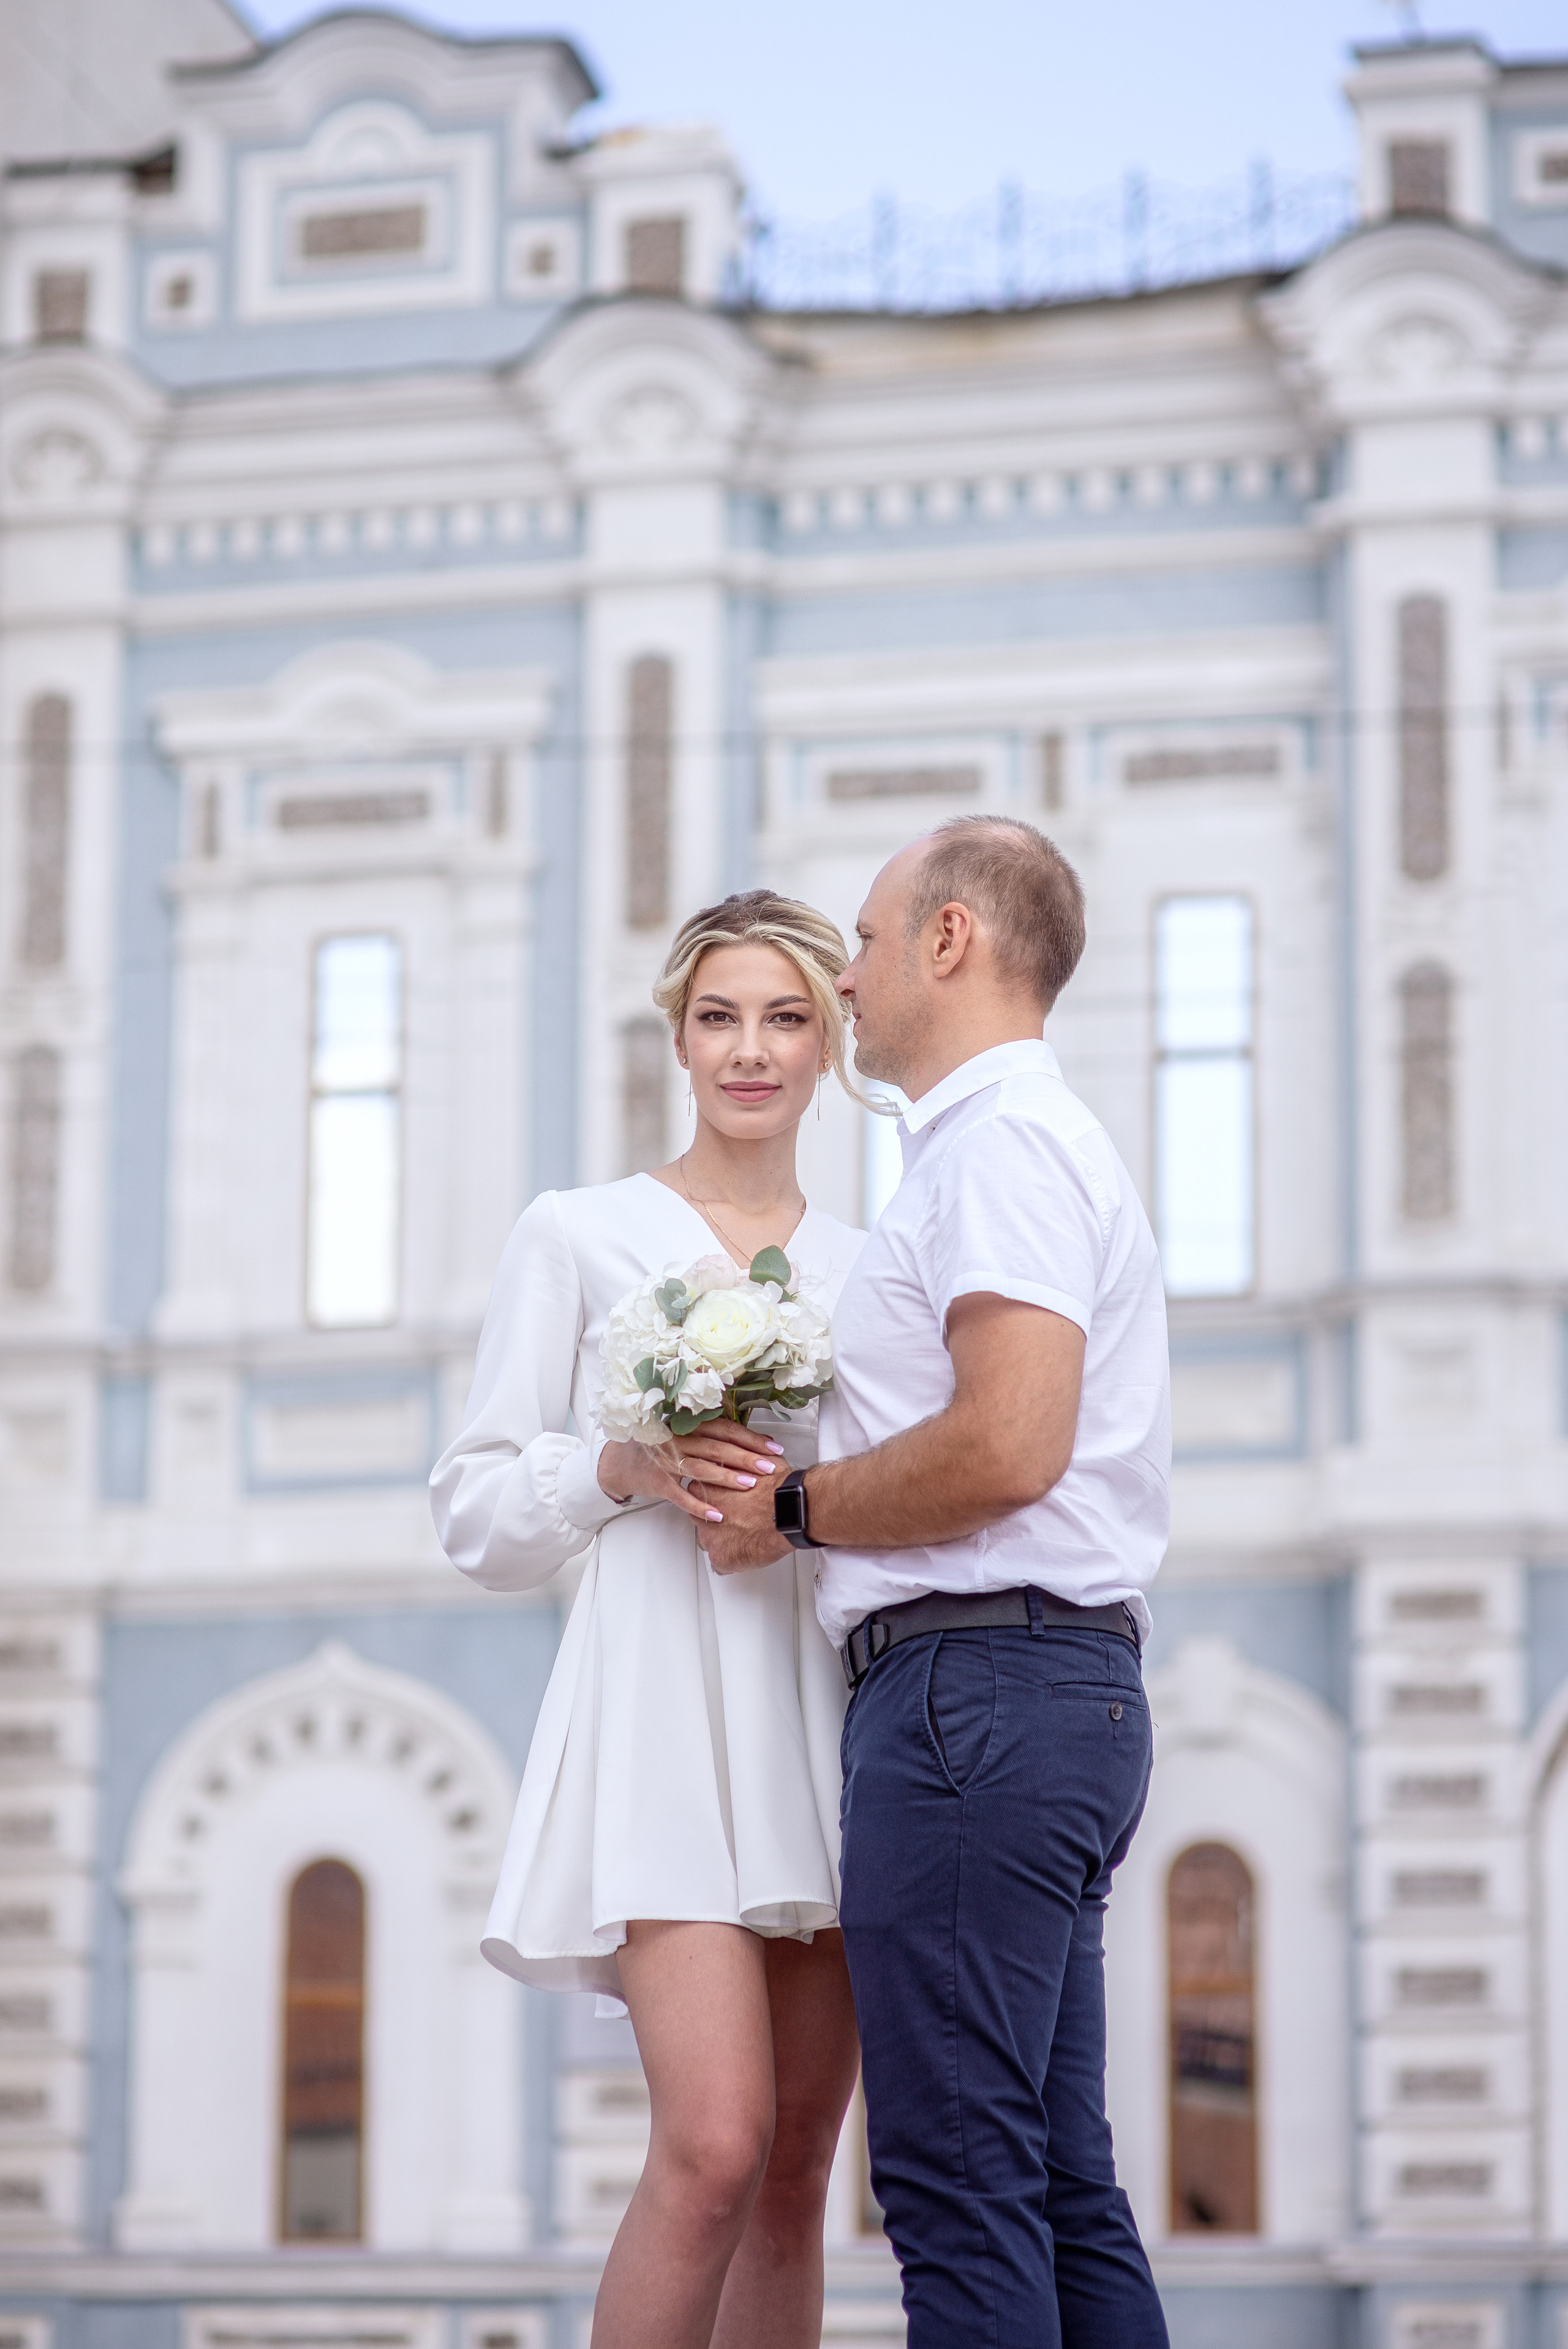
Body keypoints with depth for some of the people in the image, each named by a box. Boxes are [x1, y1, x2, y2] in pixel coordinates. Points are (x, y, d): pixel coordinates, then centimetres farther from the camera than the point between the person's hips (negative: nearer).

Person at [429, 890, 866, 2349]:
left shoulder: (863, 1267, 17)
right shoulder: (578, 1237, 7)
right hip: (667, 1711, -4)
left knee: (796, 2169, 3)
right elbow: (475, 1518, 5)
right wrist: (624, 1469, -12)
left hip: (834, 1724, 4)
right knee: (716, 2144, -20)